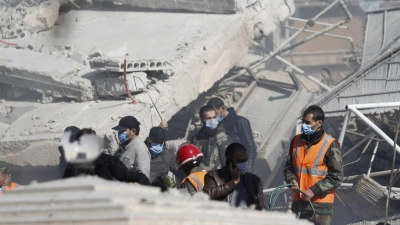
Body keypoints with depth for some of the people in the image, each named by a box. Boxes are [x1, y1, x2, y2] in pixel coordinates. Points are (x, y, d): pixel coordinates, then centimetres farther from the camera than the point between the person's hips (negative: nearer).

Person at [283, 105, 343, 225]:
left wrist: (314, 190, -17)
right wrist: (292, 179, -4)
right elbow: (288, 167, 18)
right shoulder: (297, 141, 9)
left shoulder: (330, 145, -8)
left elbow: (336, 176, -9)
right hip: (298, 202, 6)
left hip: (320, 205, -6)